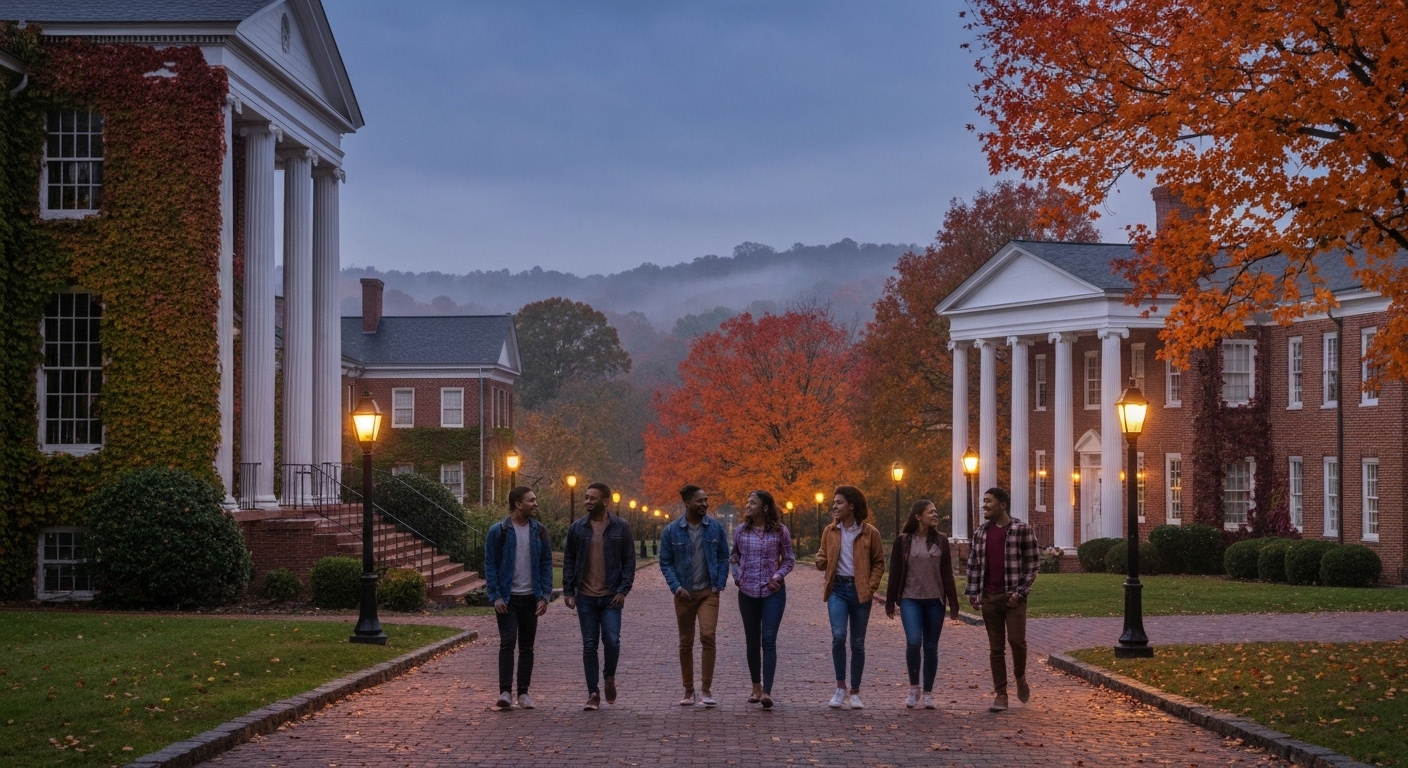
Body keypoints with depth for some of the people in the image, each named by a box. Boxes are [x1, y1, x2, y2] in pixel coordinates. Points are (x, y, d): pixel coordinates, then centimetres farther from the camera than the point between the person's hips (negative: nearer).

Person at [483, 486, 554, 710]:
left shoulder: (539, 531, 5)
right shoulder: (498, 531, -4)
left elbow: (546, 564, 6)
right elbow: (490, 565, -3)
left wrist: (544, 596, -3)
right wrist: (496, 596, -11)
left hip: (530, 598, 3)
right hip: (507, 598, -3)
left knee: (527, 647, 7)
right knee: (507, 642, -11)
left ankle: (523, 692, 13)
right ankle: (505, 692, -11)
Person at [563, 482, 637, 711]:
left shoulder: (621, 527, 2)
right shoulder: (576, 528, 5)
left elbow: (629, 561, 2)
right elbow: (568, 561, 8)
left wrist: (623, 590, -8)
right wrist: (568, 592, 0)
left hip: (611, 597, -2)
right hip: (585, 597, 2)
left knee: (611, 640, -12)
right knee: (589, 645, 3)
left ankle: (609, 676, 18)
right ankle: (593, 694, 9)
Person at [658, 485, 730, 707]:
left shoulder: (715, 528, 1)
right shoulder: (672, 531, -2)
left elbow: (723, 557, 7)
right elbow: (665, 563, 3)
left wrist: (720, 584, -3)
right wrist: (676, 586, -8)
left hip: (708, 592, -1)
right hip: (684, 594, 1)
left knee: (708, 635, -16)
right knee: (685, 643, 7)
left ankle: (706, 689, -10)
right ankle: (689, 691, 17)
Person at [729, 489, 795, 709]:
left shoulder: (780, 531, -3)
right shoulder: (741, 531, 2)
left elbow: (789, 559, 4)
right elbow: (734, 557, 14)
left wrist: (778, 576, -10)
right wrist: (738, 577, 0)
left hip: (773, 592, -3)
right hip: (748, 592, 3)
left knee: (768, 640, -11)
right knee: (752, 641, 10)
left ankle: (767, 691, -17)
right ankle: (756, 687, 23)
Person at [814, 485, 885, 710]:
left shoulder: (870, 533, 0)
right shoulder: (830, 531, 8)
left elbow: (879, 563, 5)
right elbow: (823, 563, 14)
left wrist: (871, 586, -7)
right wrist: (821, 560, -10)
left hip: (860, 591, -1)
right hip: (838, 589, 1)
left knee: (858, 643, 5)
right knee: (838, 636, -17)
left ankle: (855, 693, 15)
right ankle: (840, 687, -4)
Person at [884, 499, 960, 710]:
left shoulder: (940, 540, 5)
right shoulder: (903, 541, -1)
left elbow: (947, 573, 6)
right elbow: (895, 573, 2)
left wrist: (953, 603, 3)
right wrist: (890, 602, 2)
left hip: (935, 601, 2)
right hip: (910, 599, -2)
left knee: (931, 647, 5)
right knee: (913, 641, -18)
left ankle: (928, 693, 16)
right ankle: (913, 688, 1)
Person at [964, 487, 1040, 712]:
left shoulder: (1022, 530, -4)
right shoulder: (981, 532, 10)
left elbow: (1032, 563, -5)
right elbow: (973, 564, 12)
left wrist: (1021, 592, -12)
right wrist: (972, 592, 4)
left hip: (1013, 597, -4)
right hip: (989, 598, 4)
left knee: (1016, 640, -12)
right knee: (995, 647, 4)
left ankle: (1020, 677, 18)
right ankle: (1000, 695, 8)